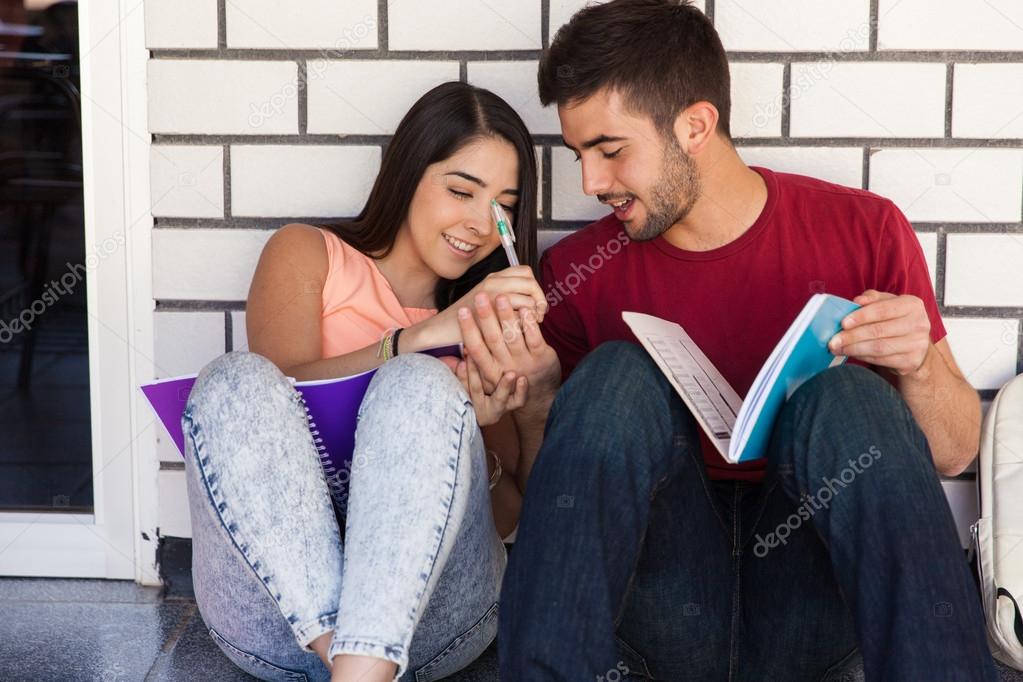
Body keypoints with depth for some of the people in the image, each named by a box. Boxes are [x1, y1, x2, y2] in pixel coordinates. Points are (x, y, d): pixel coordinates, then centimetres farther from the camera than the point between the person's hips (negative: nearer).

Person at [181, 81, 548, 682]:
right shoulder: (307, 254, 17)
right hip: (275, 595, -1)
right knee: (235, 379, -26)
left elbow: (505, 518, 14)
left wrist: (481, 428, -7)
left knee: (421, 382, -25)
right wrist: (424, 335, -15)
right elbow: (274, 397, -5)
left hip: (428, 604, 1)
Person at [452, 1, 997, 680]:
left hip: (807, 607, -1)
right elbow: (548, 495, 8)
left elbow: (952, 453, 6)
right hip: (665, 600, 1)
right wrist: (539, 395, -11)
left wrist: (921, 368, -15)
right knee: (616, 375, -20)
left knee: (843, 391, -25)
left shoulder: (864, 231, 2)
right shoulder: (578, 272, 4)